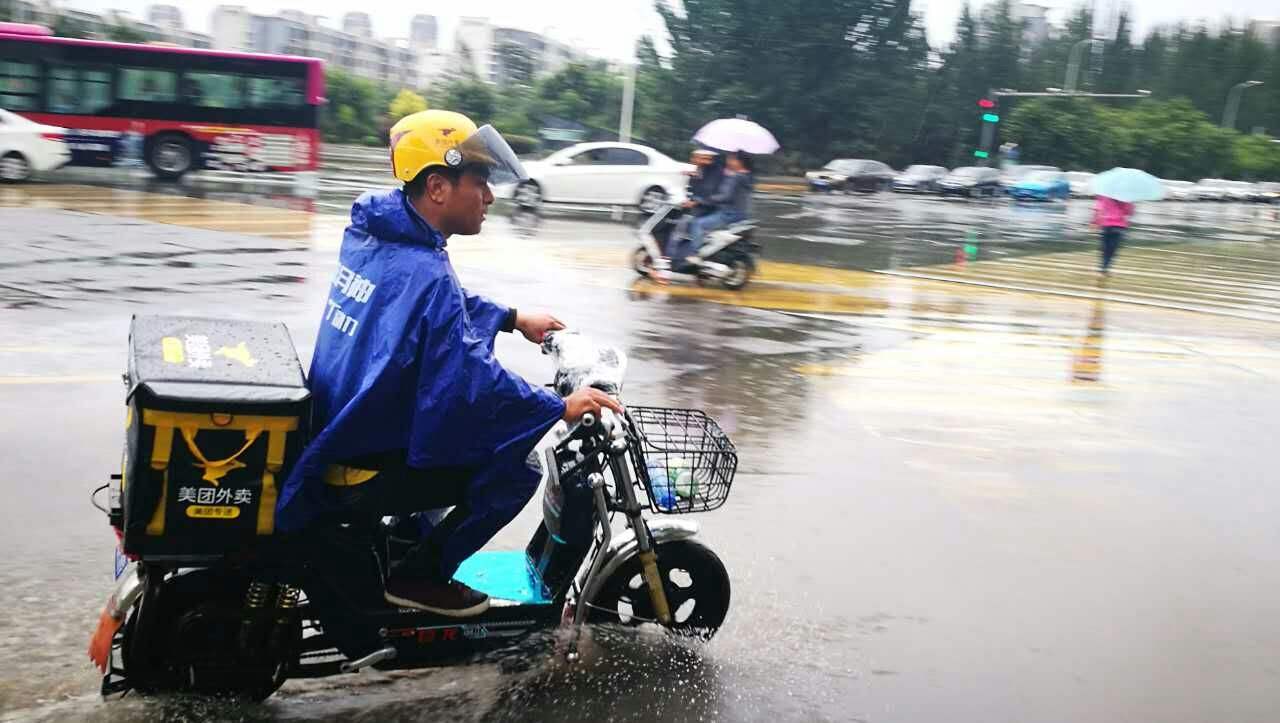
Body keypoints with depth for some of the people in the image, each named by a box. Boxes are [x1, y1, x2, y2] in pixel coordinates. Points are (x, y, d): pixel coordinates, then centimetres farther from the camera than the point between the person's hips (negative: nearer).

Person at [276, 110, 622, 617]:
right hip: (361, 470, -9)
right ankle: (418, 576, 2)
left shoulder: (372, 233, 3)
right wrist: (560, 408, -21)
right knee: (517, 471, -8)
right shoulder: (424, 275, -26)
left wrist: (514, 319, 20)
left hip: (334, 432, 10)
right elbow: (470, 381, -29)